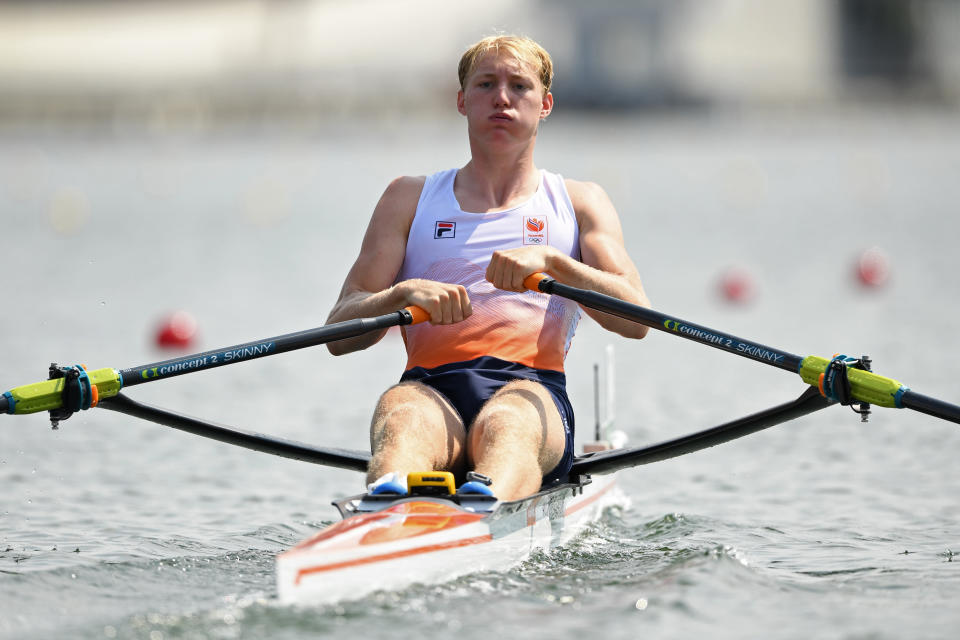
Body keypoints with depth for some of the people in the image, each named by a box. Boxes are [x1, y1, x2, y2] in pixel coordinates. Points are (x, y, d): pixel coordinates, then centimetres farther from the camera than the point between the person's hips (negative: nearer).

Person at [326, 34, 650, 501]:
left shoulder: (579, 202, 23)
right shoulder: (411, 197, 24)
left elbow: (635, 319, 4)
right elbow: (338, 333, 11)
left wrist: (550, 260, -13)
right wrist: (404, 294, -12)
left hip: (533, 391, -1)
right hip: (432, 388, 1)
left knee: (507, 425, -39)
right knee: (402, 414, -38)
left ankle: (485, 504, -74)